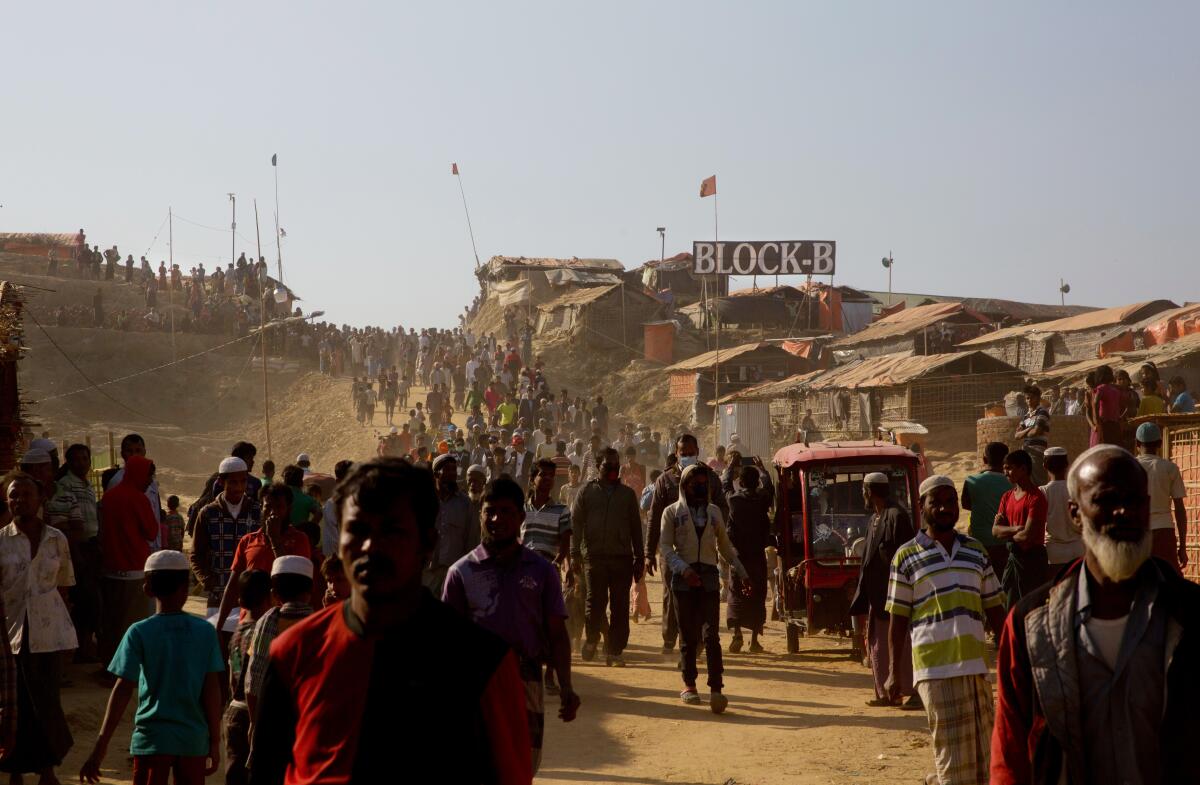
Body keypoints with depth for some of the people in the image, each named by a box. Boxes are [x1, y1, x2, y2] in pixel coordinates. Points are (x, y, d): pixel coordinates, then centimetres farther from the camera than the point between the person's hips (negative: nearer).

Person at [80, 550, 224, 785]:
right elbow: (212, 691, -1)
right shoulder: (205, 631, -2)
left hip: (152, 740, -1)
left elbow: (123, 690, -11)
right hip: (194, 740, 2)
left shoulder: (139, 633, -6)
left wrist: (99, 748, -10)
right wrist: (215, 743, 7)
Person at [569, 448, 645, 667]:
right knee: (595, 602, -6)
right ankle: (592, 639, 20)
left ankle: (615, 650, 8)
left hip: (622, 557, 2)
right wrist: (575, 554, -6)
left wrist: (639, 558, 10)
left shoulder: (627, 494, 12)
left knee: (620, 606, 0)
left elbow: (635, 527, 14)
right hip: (594, 556, -2)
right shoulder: (587, 492, 7)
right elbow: (575, 523, 3)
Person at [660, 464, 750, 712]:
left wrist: (743, 574, 17)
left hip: (709, 575, 1)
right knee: (688, 635, 4)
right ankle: (689, 684, 16)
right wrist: (684, 569, -18)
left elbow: (725, 547, 21)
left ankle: (716, 688, -13)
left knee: (711, 635, -9)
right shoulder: (673, 512, 5)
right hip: (683, 577, -1)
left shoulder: (714, 511, 15)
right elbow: (665, 547, -3)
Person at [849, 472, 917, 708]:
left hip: (893, 591, -10)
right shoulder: (876, 518, 14)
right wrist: (863, 593, 17)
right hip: (878, 593, 10)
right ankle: (886, 692, 19)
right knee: (878, 642, 12)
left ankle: (915, 692, 0)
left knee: (900, 642, -5)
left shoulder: (896, 516, -15)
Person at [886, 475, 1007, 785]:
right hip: (936, 667, -5)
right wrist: (893, 671, -3)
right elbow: (898, 619, 1)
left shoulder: (976, 550, 13)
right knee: (954, 749, -4)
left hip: (976, 665, 5)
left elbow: (994, 609, 17)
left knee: (981, 753, 10)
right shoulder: (906, 556, 1)